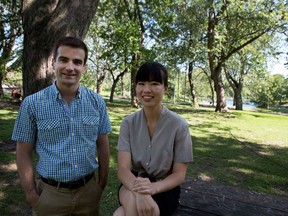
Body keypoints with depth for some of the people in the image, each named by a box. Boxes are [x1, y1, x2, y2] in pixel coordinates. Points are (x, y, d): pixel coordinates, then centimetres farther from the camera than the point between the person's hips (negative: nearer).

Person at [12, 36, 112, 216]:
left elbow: (103, 146, 2)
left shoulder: (97, 102, -5)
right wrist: (32, 195, -3)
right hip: (49, 193, -1)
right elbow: (24, 153, -3)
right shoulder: (32, 104, -10)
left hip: (89, 190, 2)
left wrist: (102, 184, 4)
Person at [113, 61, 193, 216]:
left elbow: (179, 174, -9)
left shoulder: (179, 125, -13)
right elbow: (123, 169, -13)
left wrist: (154, 187, -28)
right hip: (133, 184, 2)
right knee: (132, 201, -32)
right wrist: (139, 191, -34)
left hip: (164, 189, -2)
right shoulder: (128, 123, -7)